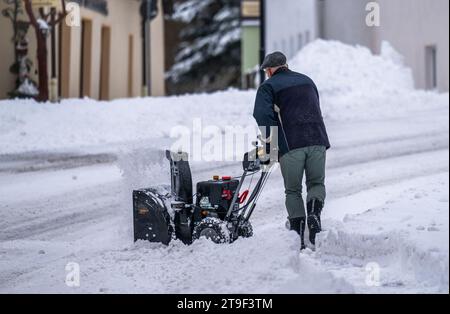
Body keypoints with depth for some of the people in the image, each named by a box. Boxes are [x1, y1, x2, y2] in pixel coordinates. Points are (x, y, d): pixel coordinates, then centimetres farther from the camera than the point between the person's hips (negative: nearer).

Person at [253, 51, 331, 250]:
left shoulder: (268, 87, 6)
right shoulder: (306, 81, 23)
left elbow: (262, 114, -11)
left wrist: (272, 141, -7)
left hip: (290, 145, -3)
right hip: (317, 140, 3)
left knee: (293, 191, 8)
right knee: (316, 183, 16)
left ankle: (299, 239, 4)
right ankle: (314, 214, -12)